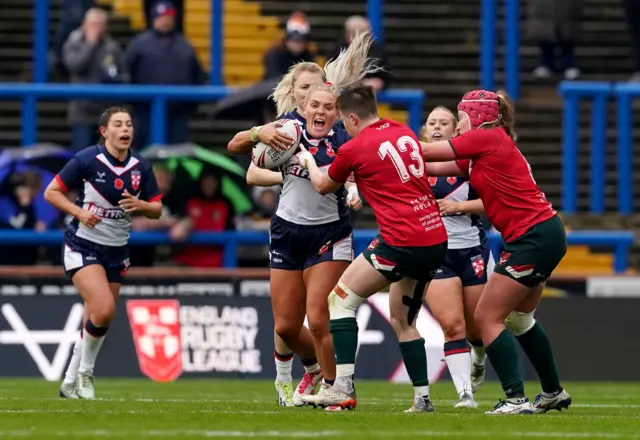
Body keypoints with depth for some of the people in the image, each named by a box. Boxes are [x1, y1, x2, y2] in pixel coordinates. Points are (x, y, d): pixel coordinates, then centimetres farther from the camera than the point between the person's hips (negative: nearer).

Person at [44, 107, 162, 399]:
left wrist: (139, 205, -16)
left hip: (117, 251, 5)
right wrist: (79, 212, -22)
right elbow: (51, 192, -7)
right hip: (83, 246, -5)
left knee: (97, 321, 8)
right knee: (104, 309, -22)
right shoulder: (86, 160, -13)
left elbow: (156, 210, 6)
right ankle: (85, 372, 1)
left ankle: (72, 382, 24)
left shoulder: (141, 167, -1)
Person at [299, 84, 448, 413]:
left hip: (402, 242, -7)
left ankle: (344, 389, -4)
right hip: (436, 240, 7)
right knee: (403, 321, 20)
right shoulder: (405, 134, 12)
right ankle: (423, 398, 15)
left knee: (341, 299, 5)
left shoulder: (354, 149, -4)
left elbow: (323, 186, 16)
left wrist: (309, 163, 35)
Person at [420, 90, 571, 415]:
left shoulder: (488, 137, -11)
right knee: (518, 317, 23)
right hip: (545, 234, 10)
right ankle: (554, 393, 34)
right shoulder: (483, 150, 14)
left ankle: (516, 399, -12)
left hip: (535, 237, -10)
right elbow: (436, 168, 16)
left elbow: (426, 152, -7)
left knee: (487, 317, -7)